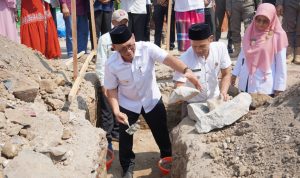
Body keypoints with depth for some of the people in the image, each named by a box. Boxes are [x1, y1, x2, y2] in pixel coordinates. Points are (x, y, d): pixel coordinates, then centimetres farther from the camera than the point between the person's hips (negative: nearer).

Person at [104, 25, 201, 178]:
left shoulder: (147, 48, -27)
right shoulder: (111, 64, -24)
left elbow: (168, 59, -40)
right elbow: (111, 89, -12)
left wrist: (186, 71, -58)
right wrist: (116, 111, -25)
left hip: (152, 100, 1)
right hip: (128, 104, 0)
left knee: (161, 132, 16)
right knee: (125, 138, 11)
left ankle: (168, 158, 44)